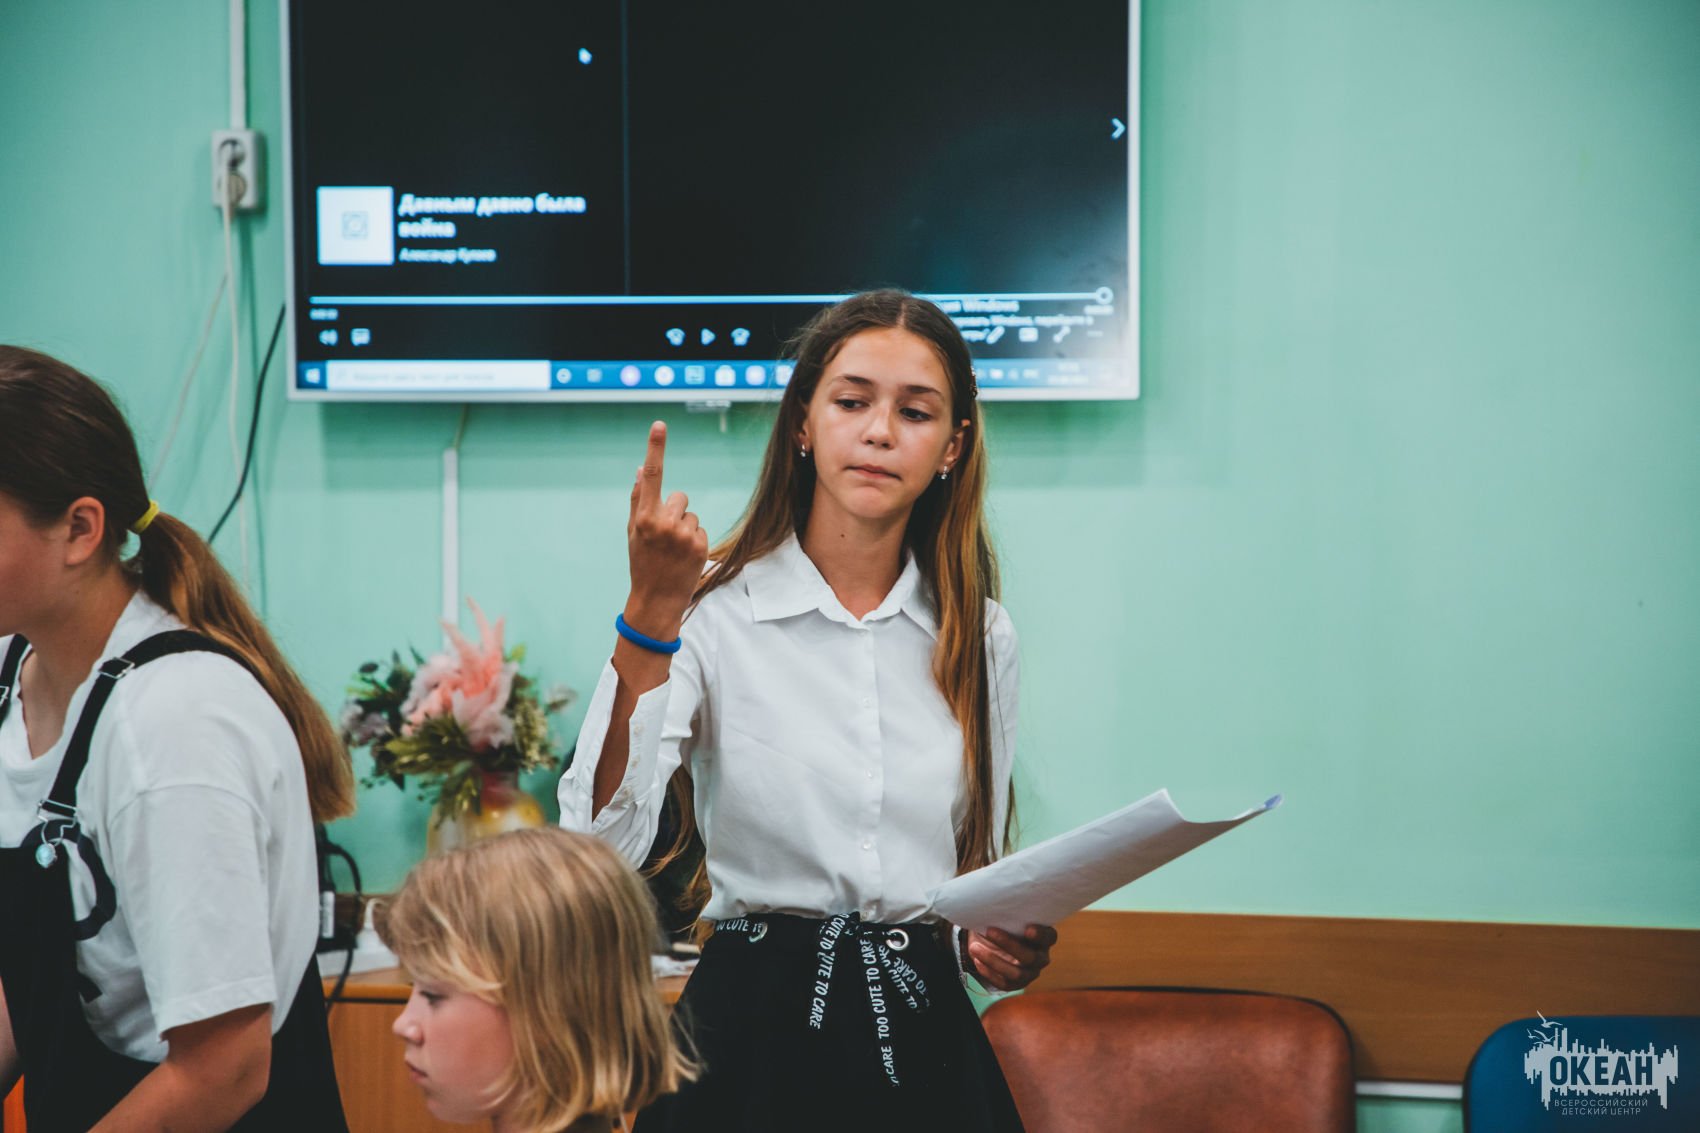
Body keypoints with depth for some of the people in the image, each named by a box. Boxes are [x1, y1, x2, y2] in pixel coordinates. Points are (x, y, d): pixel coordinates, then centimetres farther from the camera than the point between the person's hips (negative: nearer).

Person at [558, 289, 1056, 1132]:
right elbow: (598, 849, -20)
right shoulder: (712, 614, -7)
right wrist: (651, 612, -25)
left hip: (923, 1041, 3)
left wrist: (1001, 950, -7)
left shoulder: (979, 636, 5)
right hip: (753, 1037, -3)